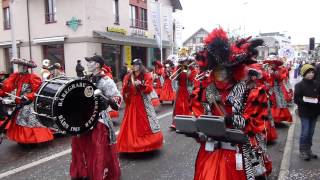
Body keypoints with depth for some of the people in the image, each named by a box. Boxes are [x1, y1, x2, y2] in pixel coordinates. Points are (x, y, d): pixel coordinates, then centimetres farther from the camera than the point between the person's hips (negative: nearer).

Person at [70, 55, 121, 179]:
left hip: (99, 120, -8)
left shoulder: (106, 81, -12)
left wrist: (108, 100, -32)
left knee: (98, 150, -3)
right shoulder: (87, 79, 10)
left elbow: (118, 98, -15)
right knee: (79, 145, 15)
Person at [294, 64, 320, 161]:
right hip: (304, 112, -5)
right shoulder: (299, 85, -8)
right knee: (305, 132, -2)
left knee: (311, 132, 13)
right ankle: (302, 151, 12)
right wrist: (306, 100, -23)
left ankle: (308, 149, 27)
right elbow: (296, 99, -11)